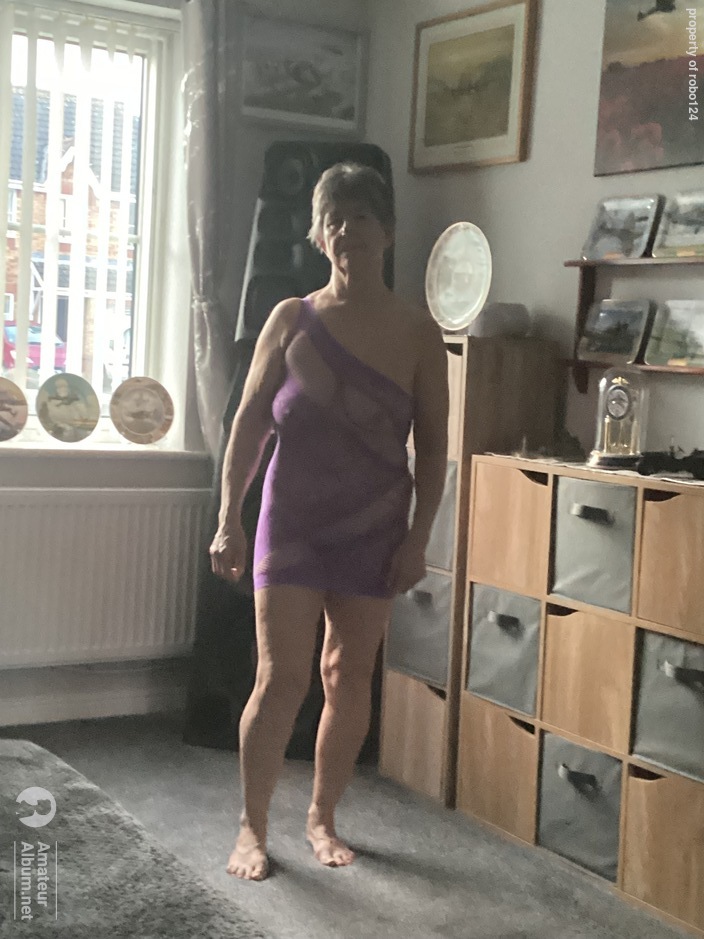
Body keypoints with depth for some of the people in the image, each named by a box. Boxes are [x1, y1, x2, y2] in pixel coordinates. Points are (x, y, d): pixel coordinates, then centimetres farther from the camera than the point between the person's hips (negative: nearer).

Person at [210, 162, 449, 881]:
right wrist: (228, 520, -5)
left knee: (349, 679, 8)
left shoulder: (417, 332, -1)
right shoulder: (291, 320, -1)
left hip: (375, 533, 1)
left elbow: (432, 445, 1)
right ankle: (252, 827, 12)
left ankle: (321, 817, 27)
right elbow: (249, 423, 0)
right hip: (292, 524, -1)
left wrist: (418, 539, -4)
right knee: (280, 678, -5)